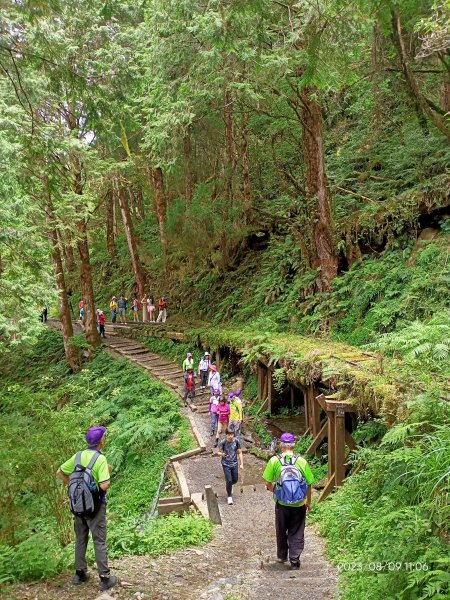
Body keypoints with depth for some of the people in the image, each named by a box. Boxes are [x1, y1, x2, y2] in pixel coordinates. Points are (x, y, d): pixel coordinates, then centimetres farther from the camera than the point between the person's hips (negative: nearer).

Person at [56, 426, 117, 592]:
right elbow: (104, 485, -26)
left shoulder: (78, 456, 0)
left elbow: (59, 472, 9)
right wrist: (108, 473, -7)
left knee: (80, 539, 19)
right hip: (95, 505, -6)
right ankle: (105, 578, 10)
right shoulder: (100, 459, -20)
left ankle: (80, 573, 29)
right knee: (99, 542, 3)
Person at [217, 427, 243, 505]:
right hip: (226, 464, -3)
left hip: (234, 464, 3)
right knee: (229, 481, -6)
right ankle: (229, 496, 17)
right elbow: (219, 452, -5)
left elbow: (239, 453, 1)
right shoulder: (223, 442, -16)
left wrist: (241, 464, 1)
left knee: (235, 480, 13)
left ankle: (229, 485, 50)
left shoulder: (236, 441, -9)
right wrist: (221, 454, -29)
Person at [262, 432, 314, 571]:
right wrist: (308, 502, 12)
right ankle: (295, 560, 10)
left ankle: (282, 556, 37)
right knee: (297, 533, 13)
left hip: (281, 504, 1)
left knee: (281, 532, 21)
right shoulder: (302, 462, -11)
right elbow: (309, 484, -3)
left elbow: (268, 483, -8)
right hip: (299, 506, -1)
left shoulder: (274, 461, -12)